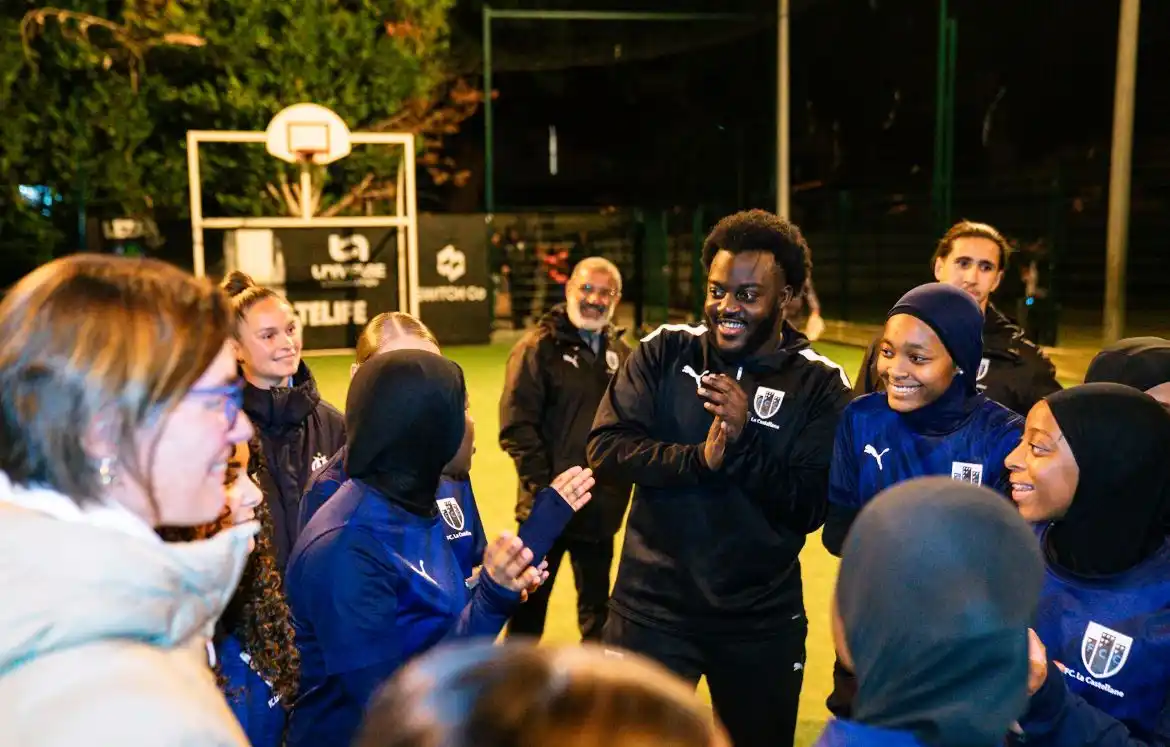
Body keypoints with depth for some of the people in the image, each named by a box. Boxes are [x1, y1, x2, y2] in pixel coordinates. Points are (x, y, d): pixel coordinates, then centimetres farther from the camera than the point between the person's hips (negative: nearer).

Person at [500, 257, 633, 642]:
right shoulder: (540, 346, -8)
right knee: (529, 609, 8)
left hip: (601, 508, 5)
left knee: (597, 608, 20)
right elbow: (517, 426, -13)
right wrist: (543, 487, -17)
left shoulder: (622, 353, 8)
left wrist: (623, 482, 2)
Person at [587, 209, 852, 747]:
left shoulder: (818, 383, -6)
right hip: (653, 605, 0)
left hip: (762, 617, 1)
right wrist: (699, 458, -24)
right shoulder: (664, 351, -4)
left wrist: (743, 441, -24)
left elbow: (811, 509, -11)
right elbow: (606, 449, -11)